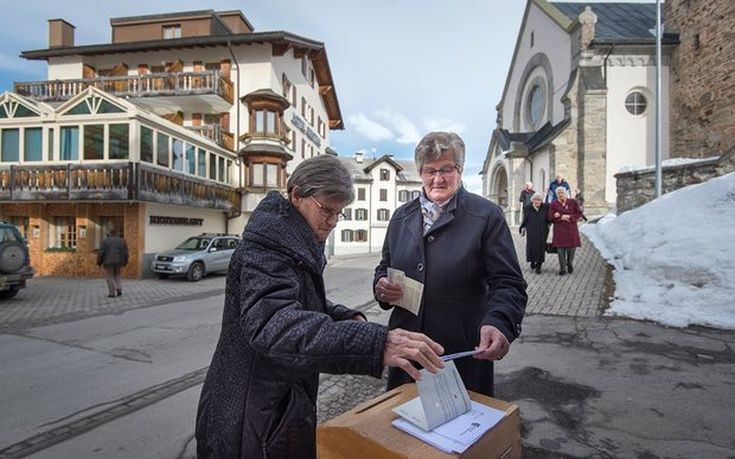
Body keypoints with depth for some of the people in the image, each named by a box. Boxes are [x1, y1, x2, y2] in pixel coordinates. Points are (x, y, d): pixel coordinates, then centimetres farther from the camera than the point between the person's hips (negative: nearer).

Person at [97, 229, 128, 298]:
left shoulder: (105, 241, -1)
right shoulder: (122, 241, 5)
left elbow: (101, 252, -6)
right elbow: (125, 252, 3)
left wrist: (99, 262, 2)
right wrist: (125, 262, 12)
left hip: (108, 261, -3)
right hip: (118, 261, 3)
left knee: (110, 277, 5)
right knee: (117, 275, 19)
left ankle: (112, 293, 4)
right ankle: (119, 289, 2)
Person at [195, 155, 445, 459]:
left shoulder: (297, 243, 7)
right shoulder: (267, 243, -24)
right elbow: (272, 324, -40)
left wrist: (348, 318, -3)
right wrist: (376, 343, -52)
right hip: (255, 416, -9)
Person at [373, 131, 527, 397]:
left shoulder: (487, 216, -6)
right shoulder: (401, 217, 7)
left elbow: (508, 283, -11)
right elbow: (384, 268, 16)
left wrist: (498, 323, -30)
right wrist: (381, 286, -7)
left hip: (463, 353, -3)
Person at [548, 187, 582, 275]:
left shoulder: (573, 202, 6)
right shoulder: (553, 204, 4)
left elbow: (579, 213, 3)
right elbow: (550, 217, -3)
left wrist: (569, 216, -12)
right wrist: (562, 218, -13)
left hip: (571, 229, 1)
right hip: (559, 230, -1)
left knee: (571, 248, 4)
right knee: (560, 249, -5)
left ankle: (570, 264, 29)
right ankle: (562, 268, 5)